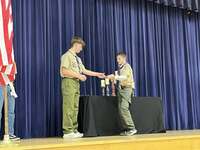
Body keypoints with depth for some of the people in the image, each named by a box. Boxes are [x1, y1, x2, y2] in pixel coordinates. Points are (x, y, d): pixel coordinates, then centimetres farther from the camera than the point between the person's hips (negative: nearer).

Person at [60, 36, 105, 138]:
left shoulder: (77, 58, 20)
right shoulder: (67, 56, -6)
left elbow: (84, 71, 22)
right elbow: (64, 71, -16)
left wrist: (97, 74, 20)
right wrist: (78, 75, -16)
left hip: (76, 83, 9)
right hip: (69, 82, -9)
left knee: (75, 108, 8)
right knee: (69, 108, -10)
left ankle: (74, 130, 12)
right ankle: (67, 132, -8)